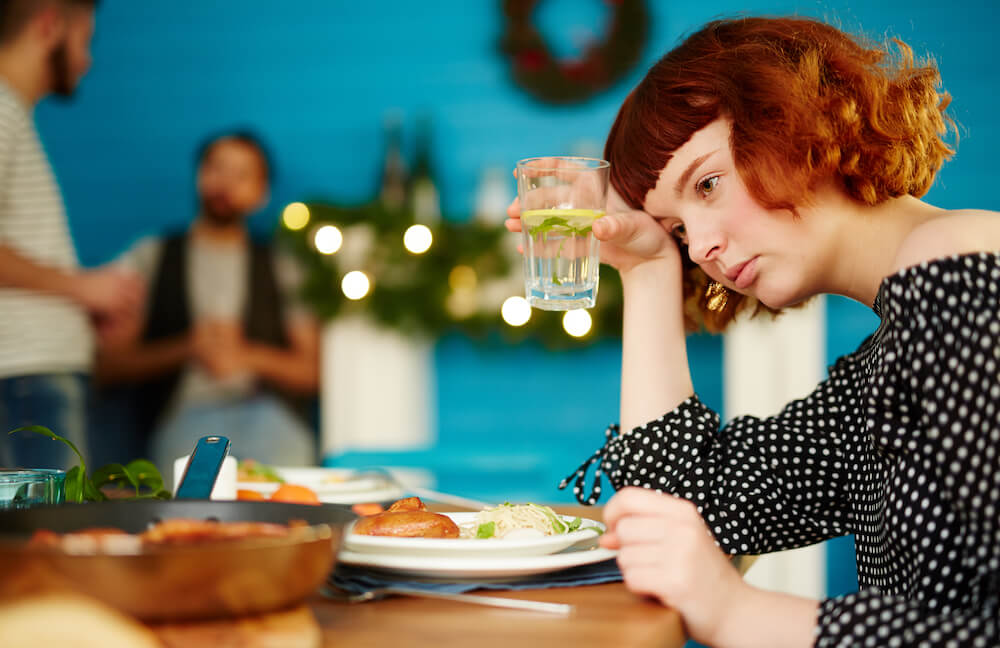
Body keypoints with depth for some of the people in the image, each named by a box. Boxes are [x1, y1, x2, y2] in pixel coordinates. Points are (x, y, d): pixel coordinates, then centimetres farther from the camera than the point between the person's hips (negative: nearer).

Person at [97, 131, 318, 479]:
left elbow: (309, 371, 10)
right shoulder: (149, 258, 16)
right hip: (183, 415, -1)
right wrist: (185, 349, -7)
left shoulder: (281, 269, 18)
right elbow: (109, 364, 8)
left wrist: (246, 355, -8)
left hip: (268, 412, 1)